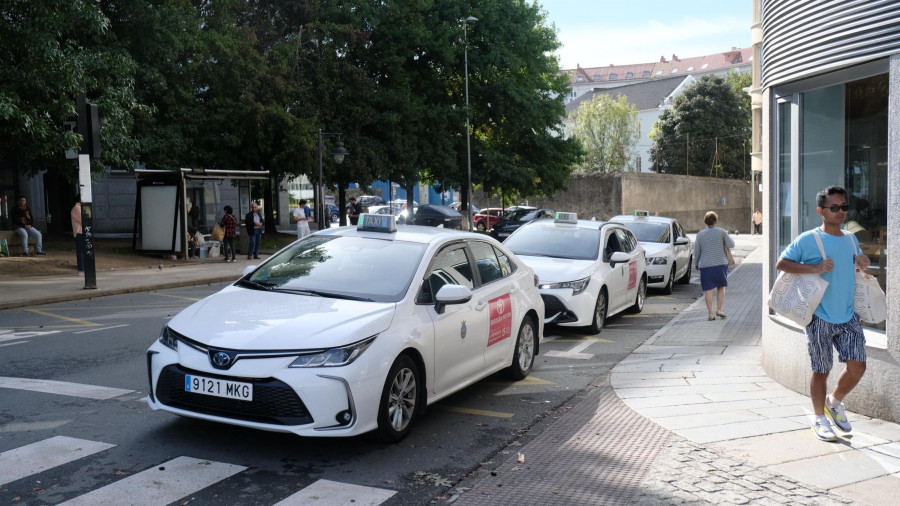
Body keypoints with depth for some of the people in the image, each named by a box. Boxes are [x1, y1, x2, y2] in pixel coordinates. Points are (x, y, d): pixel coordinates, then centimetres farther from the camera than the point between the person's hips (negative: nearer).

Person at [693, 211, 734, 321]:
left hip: (705, 265, 1)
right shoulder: (721, 232, -4)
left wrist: (696, 264, 16)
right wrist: (727, 235, 11)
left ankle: (711, 313, -1)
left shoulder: (700, 234, 2)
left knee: (708, 289, 2)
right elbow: (731, 244, -8)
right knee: (721, 286, 17)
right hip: (720, 263, 0)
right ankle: (719, 310, 8)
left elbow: (696, 251, 4)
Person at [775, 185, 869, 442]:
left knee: (857, 366, -1)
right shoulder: (808, 239, -8)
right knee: (821, 371, 5)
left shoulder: (851, 240, 11)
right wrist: (815, 268, -22)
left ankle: (834, 402, 27)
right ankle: (819, 418, 24)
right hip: (820, 318, -5)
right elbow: (781, 263, -12)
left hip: (849, 317, 5)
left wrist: (862, 264, 3)